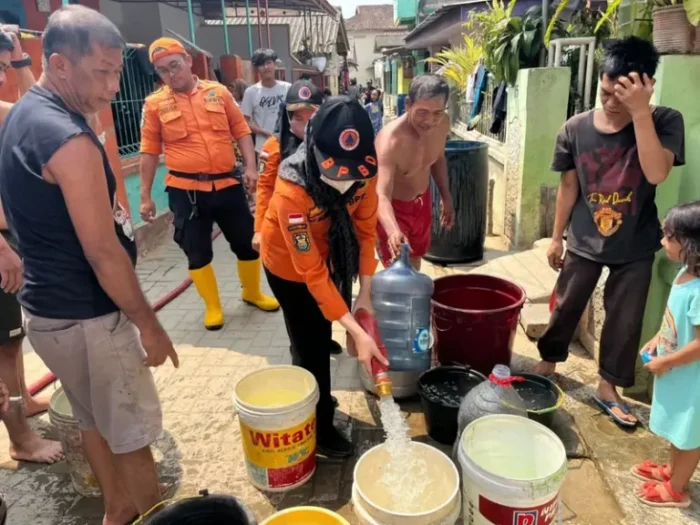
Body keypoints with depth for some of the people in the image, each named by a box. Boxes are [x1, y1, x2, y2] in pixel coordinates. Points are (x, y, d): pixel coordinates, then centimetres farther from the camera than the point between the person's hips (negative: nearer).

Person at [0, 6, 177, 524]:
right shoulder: (68, 139, -24)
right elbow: (103, 252, -23)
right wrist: (148, 324, -14)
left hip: (48, 303, 10)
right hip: (84, 316, -10)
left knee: (94, 419, 23)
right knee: (131, 434, 7)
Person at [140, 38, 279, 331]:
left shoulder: (218, 92, 4)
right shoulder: (155, 104, 1)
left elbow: (241, 131, 6)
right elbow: (150, 151, 2)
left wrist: (251, 168, -5)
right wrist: (145, 196, 3)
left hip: (227, 183, 2)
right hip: (185, 190, -1)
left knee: (247, 243, 11)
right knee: (197, 253, 6)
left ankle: (252, 293, 34)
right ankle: (212, 306, 26)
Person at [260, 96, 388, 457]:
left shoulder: (363, 171, -27)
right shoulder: (292, 191, -41)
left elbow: (366, 229, -12)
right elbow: (312, 272, -37)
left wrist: (364, 292, -14)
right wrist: (357, 333, -39)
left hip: (329, 254, 5)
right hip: (289, 264, -5)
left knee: (319, 337, 22)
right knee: (311, 346, 4)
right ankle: (318, 426, 27)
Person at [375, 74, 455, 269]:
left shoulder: (443, 123, -16)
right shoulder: (390, 140, -37)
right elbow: (382, 196, -47)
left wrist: (446, 198, 10)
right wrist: (393, 232, -65)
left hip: (422, 200, 6)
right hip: (394, 206, -6)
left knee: (415, 259, 24)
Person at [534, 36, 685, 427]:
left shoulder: (665, 122, -12)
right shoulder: (577, 128, -8)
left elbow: (657, 173, -28)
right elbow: (569, 185, 0)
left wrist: (640, 111, -32)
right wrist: (557, 237, 4)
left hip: (635, 248, 0)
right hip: (584, 243, 1)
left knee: (626, 321, 10)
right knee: (565, 308, 14)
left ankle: (608, 388, 30)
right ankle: (547, 366, 37)